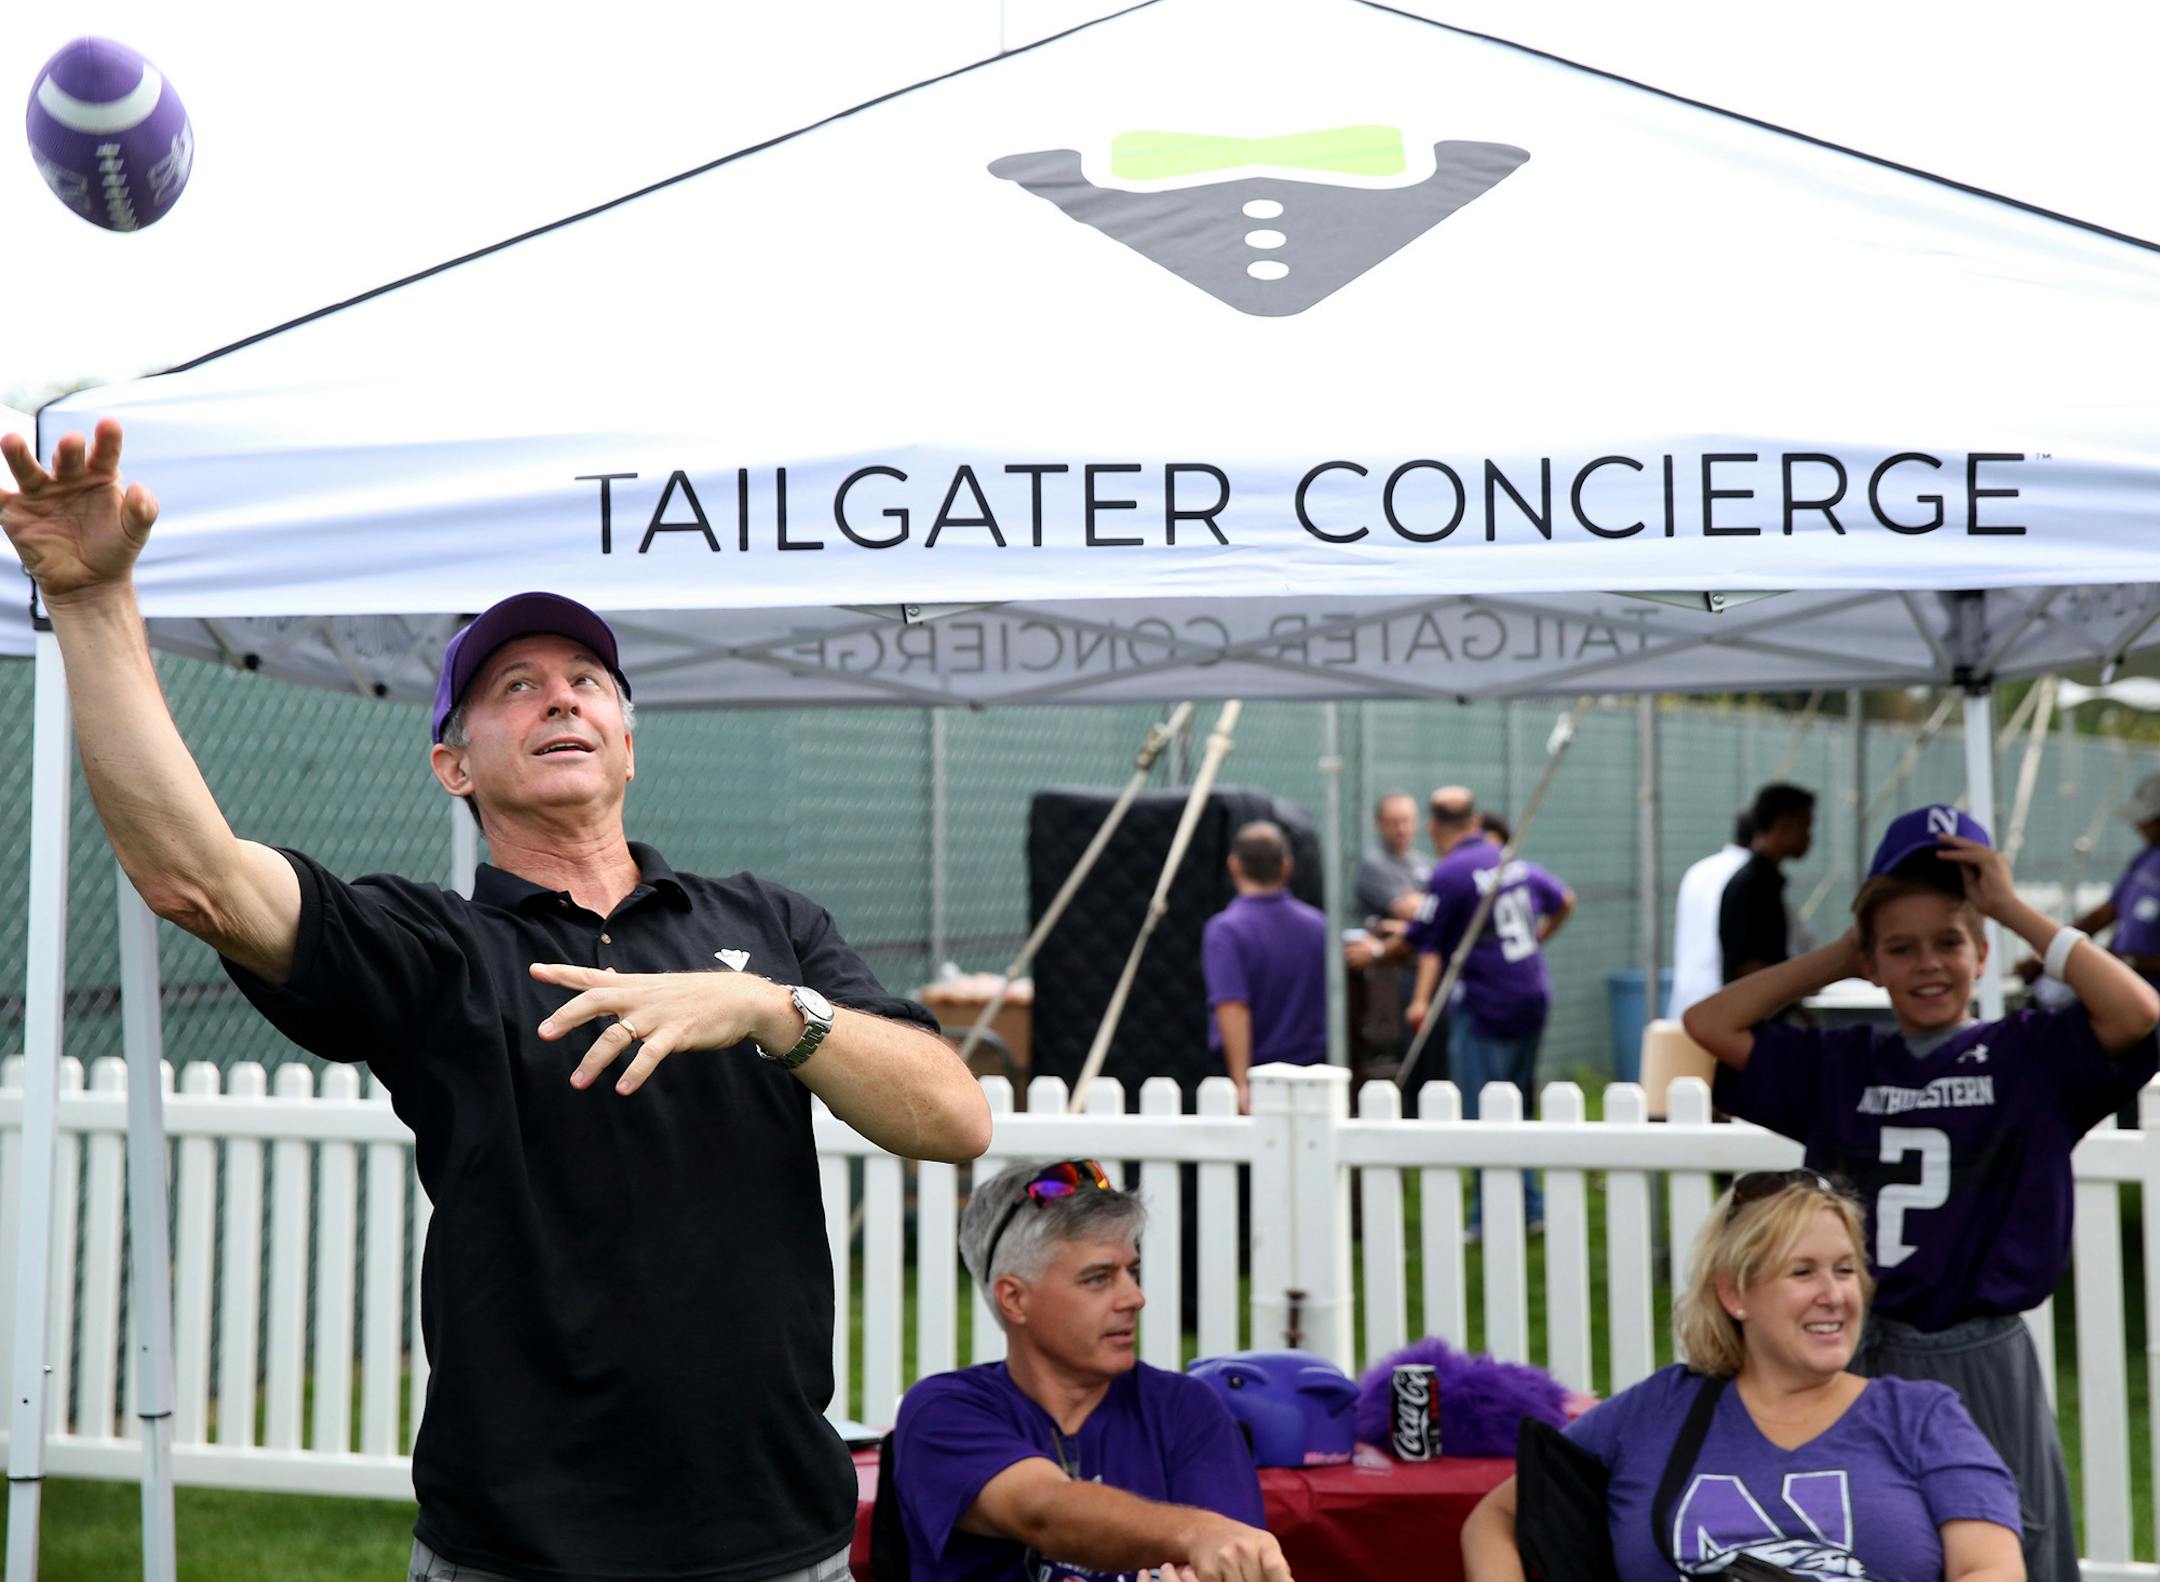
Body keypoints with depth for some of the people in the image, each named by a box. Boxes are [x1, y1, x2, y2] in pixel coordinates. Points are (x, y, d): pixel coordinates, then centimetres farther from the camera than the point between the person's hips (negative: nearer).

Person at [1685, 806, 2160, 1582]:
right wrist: (1838, 956, 5)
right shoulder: (1839, 1065, 8)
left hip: (1980, 1369, -3)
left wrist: (2015, 911, -11)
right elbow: (1709, 1024, 3)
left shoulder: (2029, 1054, -1)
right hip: (1856, 1366, 3)